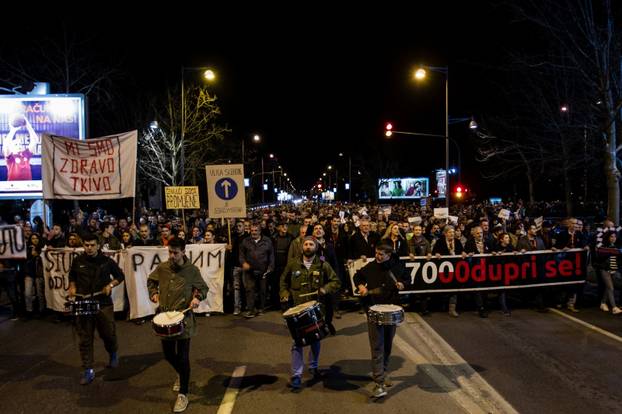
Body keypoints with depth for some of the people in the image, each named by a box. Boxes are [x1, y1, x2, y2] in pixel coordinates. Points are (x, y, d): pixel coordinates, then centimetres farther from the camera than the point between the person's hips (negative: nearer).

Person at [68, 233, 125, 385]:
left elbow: (120, 276, 9)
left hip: (104, 304, -1)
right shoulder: (78, 261, 4)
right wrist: (72, 287, 3)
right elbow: (72, 276, 22)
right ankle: (88, 371, 11)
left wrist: (111, 284, -8)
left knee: (108, 334, 5)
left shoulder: (107, 261, -2)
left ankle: (113, 354, 37)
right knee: (85, 339, 2)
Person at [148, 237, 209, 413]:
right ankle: (180, 374, 48)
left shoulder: (192, 270, -9)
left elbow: (203, 288, 2)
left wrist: (197, 297, -17)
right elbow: (151, 281, 18)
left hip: (184, 318, -4)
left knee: (183, 357, -1)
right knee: (168, 354, 16)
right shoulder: (162, 268, -1)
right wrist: (153, 293, 0)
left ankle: (183, 394, 13)